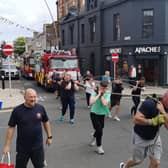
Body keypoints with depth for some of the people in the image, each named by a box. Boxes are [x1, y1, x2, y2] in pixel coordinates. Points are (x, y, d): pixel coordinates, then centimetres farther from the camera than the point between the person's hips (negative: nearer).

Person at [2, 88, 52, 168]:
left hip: (38, 146, 2)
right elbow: (11, 127, -9)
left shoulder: (40, 108, -6)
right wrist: (7, 145, -9)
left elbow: (46, 122, 8)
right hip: (22, 147, -1)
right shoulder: (17, 110, -13)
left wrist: (49, 136, 9)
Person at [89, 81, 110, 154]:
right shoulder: (95, 93, -11)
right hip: (94, 114, -3)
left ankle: (94, 137, 52)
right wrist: (98, 94, -24)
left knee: (99, 130, 16)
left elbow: (104, 103, -23)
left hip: (102, 115, 3)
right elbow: (91, 102, -29)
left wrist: (102, 95, -18)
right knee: (99, 130, -13)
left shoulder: (107, 94, -6)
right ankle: (99, 147, 6)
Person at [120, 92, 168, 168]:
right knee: (137, 161, 14)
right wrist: (152, 121, -35)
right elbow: (136, 119, -35)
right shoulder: (149, 104, -29)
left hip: (154, 138, 5)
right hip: (140, 137, -5)